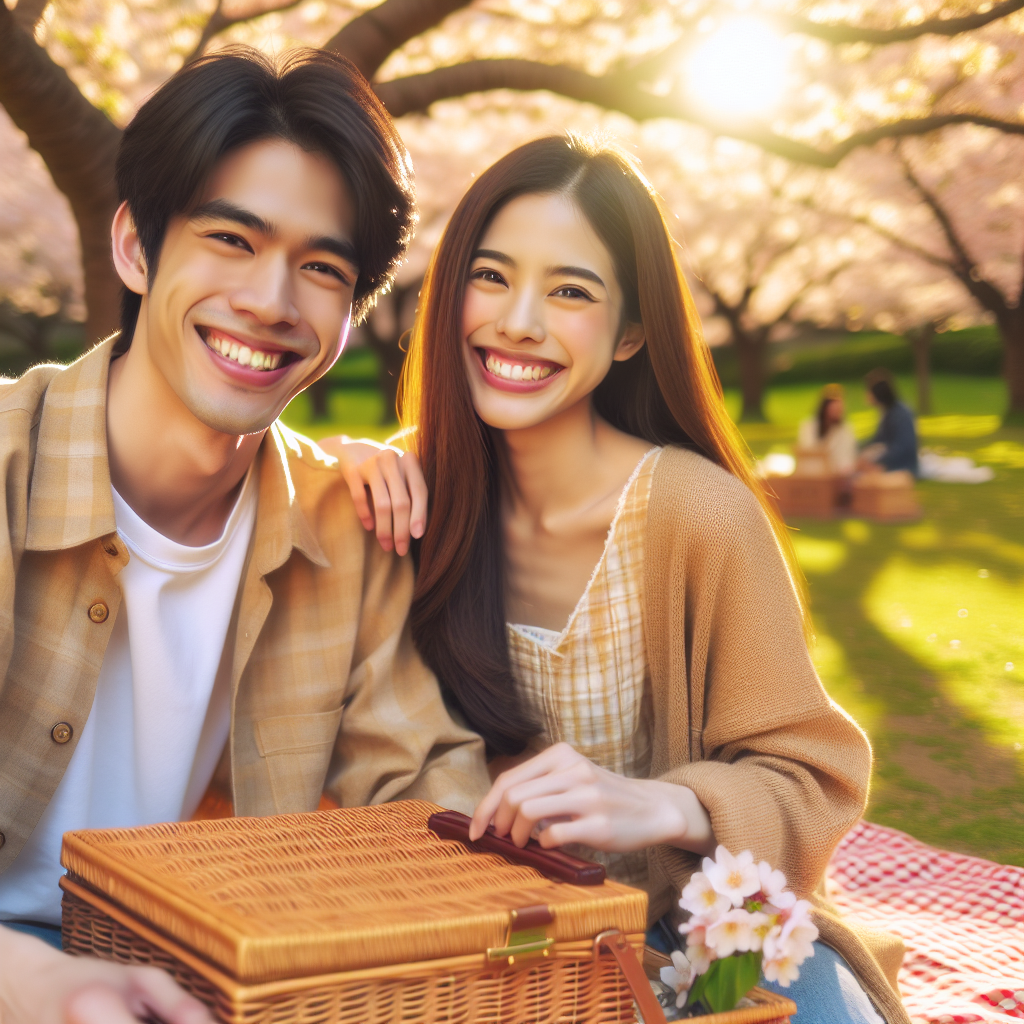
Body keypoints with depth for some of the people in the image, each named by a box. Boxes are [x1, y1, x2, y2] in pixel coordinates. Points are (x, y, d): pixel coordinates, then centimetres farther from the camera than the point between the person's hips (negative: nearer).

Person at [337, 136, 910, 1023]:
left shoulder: (700, 514, -16)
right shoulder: (428, 491, -3)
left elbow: (816, 781, -9)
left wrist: (662, 807, -30)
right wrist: (350, 482, -9)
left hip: (691, 920, -2)